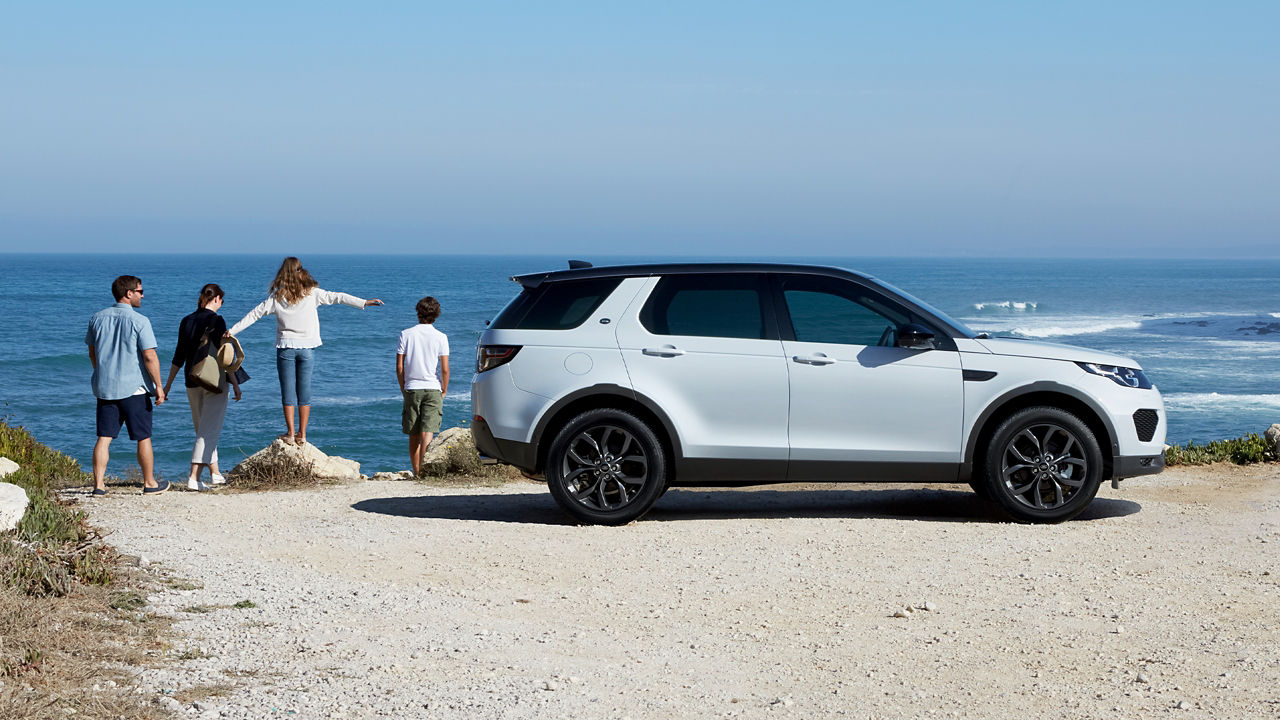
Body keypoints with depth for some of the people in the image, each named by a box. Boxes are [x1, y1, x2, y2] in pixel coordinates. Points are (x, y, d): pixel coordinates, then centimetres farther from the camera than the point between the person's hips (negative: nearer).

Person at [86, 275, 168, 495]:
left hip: (105, 388, 5)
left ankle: (98, 484, 0)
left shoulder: (98, 318, 6)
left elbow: (92, 353, 16)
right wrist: (159, 386, -8)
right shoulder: (139, 321, -12)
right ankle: (149, 483, 16)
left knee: (104, 438, 5)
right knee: (143, 438, 7)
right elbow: (149, 357, -15)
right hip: (134, 388, -5)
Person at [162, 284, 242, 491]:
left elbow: (179, 356, 10)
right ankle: (193, 477, -14)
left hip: (192, 382, 6)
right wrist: (235, 384, -7)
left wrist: (168, 384, 17)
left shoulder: (186, 321, 7)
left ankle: (215, 474, 25)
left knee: (203, 429, 17)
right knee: (209, 430, -5)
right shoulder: (216, 321, -11)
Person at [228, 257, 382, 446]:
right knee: (304, 391, 5)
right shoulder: (312, 293, -2)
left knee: (288, 391, 5)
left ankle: (290, 433, 3)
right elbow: (337, 297, -5)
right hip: (307, 347, 1)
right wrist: (365, 303, -5)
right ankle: (302, 435, 6)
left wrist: (232, 331, 8)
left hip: (286, 347, 0)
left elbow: (254, 314, 3)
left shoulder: (277, 297, -1)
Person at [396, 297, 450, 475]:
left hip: (411, 389, 2)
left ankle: (417, 473, 14)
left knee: (413, 436, 10)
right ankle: (424, 469, -22)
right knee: (427, 433, -9)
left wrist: (403, 388, 12)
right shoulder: (440, 337, -2)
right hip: (432, 389, -2)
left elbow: (399, 367, 0)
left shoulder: (406, 334, 2)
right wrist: (444, 391, 8)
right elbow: (445, 369, -6)